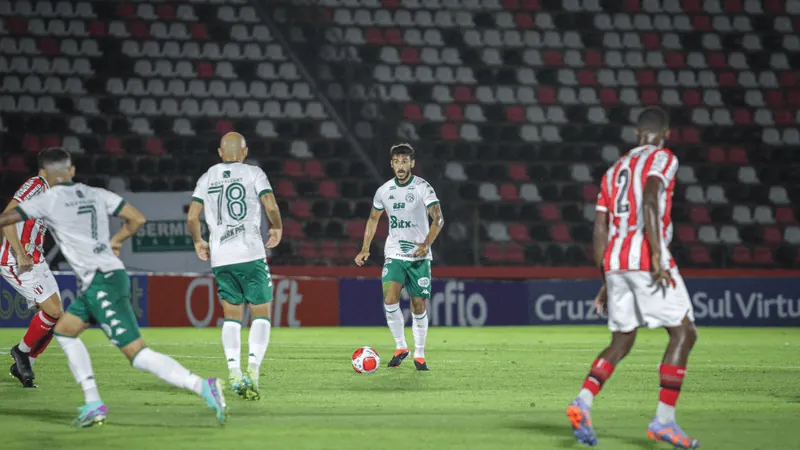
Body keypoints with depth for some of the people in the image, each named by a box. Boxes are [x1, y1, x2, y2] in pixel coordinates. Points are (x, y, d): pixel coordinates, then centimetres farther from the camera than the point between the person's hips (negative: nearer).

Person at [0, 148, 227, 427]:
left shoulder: (47, 201, -5)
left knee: (137, 354, -13)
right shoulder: (96, 195, 12)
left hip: (101, 284, -8)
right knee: (64, 331, 21)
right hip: (107, 278, 8)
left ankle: (204, 387, -24)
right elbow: (137, 219, 11)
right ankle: (93, 404, 16)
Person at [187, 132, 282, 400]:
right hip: (251, 254, -3)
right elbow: (271, 206, -8)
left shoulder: (207, 178, 12)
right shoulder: (253, 173, 3)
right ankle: (252, 370, -15)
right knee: (261, 315, 3)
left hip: (220, 258, 3)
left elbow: (192, 217, 5)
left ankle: (234, 372, -3)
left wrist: (198, 242, 22)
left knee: (232, 317, 12)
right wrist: (277, 228, 11)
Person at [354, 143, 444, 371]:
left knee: (419, 306, 0)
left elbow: (438, 218, -17)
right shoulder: (384, 191, 4)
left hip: (419, 256, -2)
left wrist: (426, 243, -30)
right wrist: (365, 248, 13)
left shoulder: (423, 188, -8)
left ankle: (419, 355, 15)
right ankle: (400, 347, 1)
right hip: (394, 254, 2)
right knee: (390, 299, -17)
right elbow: (373, 218, 19)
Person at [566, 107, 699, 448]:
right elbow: (650, 199, -17)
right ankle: (664, 420, -7)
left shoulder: (615, 170, 23)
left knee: (621, 342, 15)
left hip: (614, 260, 7)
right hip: (645, 257, -7)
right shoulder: (663, 159, 2)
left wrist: (607, 280, 23)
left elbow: (600, 230, 19)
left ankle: (583, 403, -6)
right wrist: (657, 256, -21)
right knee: (683, 333, 1)